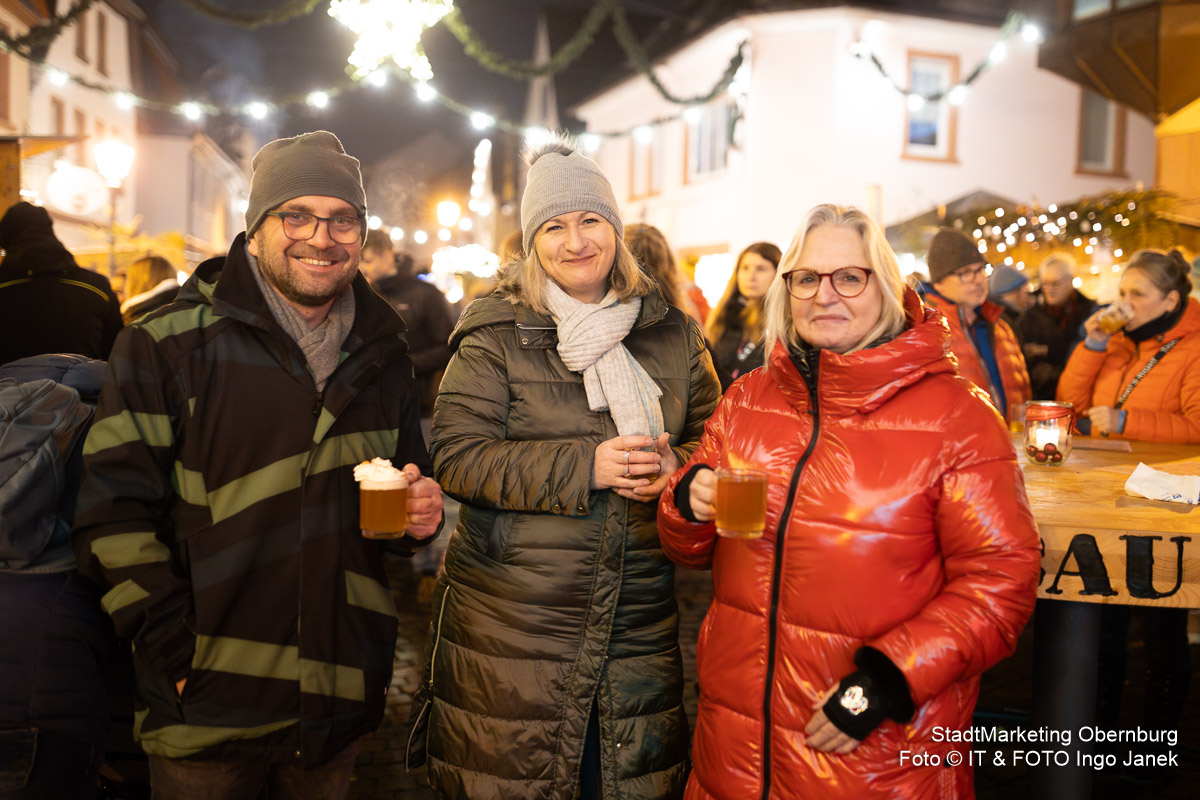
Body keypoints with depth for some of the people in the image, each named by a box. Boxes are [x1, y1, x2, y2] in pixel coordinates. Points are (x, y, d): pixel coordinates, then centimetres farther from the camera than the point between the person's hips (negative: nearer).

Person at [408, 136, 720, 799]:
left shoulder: (672, 332, 7)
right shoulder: (495, 333, -3)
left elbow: (713, 439, 13)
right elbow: (457, 456, -11)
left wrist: (676, 467, -10)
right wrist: (584, 466, -20)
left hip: (641, 618, 3)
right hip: (511, 616, -3)